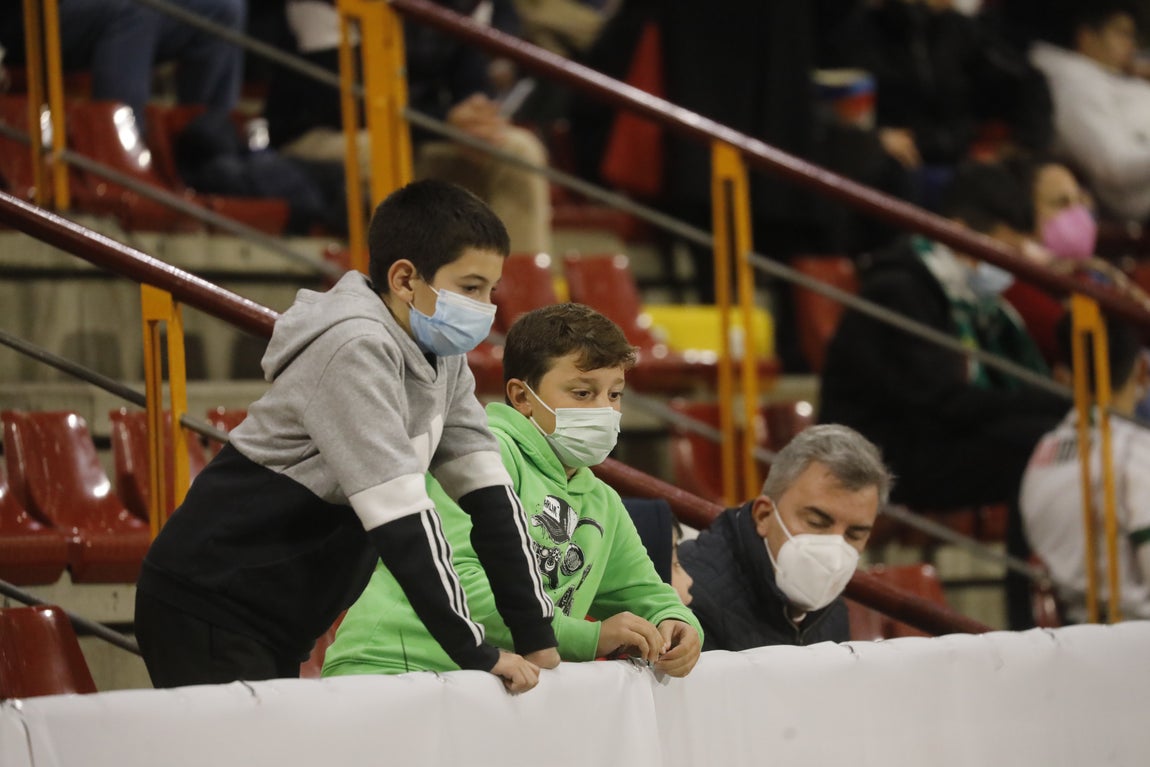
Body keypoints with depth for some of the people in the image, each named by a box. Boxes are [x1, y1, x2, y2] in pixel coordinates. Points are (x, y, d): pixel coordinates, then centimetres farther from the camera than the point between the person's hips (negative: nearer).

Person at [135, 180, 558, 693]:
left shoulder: (443, 359, 6)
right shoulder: (354, 351, -22)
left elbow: (487, 493, 2)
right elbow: (402, 518, -27)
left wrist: (536, 636, -5)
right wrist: (476, 655, -25)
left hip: (277, 629, 9)